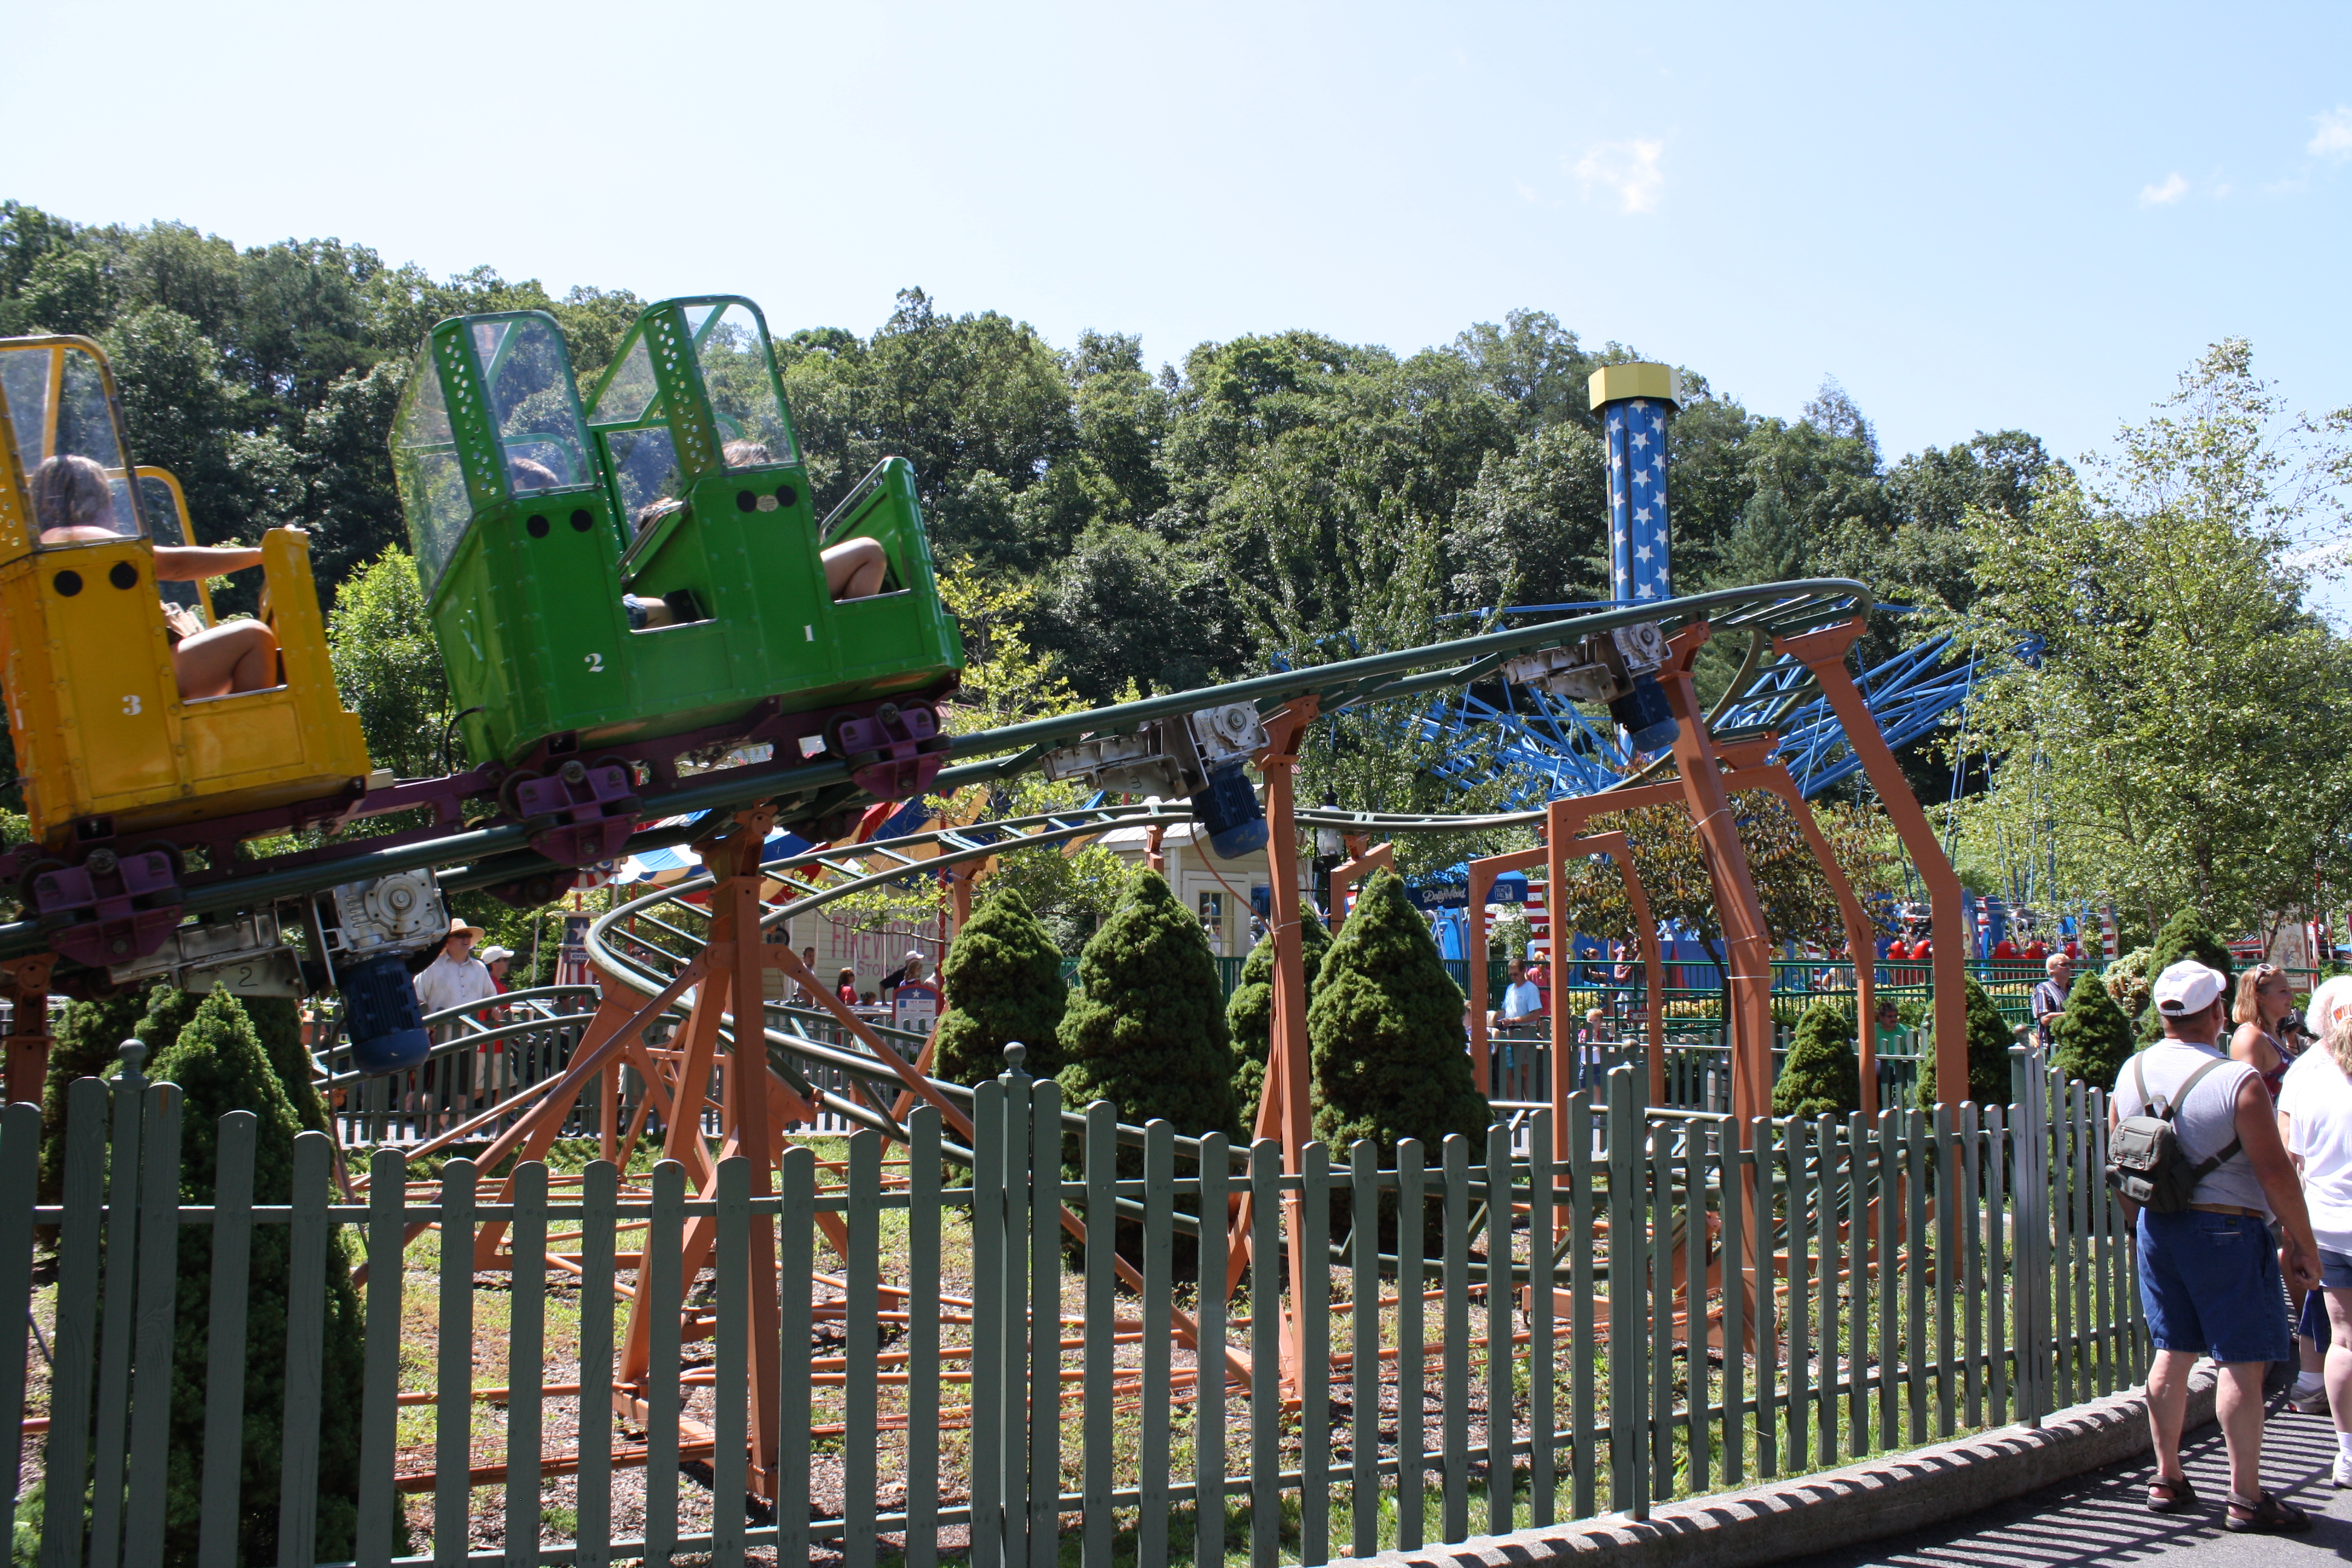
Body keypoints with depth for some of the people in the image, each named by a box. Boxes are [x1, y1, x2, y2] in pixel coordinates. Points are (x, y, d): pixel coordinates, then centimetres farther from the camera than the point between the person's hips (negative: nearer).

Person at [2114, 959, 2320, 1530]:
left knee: (2171, 1353, 14)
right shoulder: (2237, 1082, -17)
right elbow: (2276, 1173, -15)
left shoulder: (2130, 1074, 3)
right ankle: (2246, 1498, 3)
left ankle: (2167, 1479, 21)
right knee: (2241, 1363, 0)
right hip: (2227, 1229, -6)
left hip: (2158, 1228, 6)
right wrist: (2303, 1244, -4)